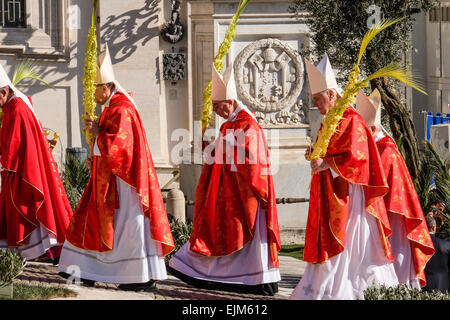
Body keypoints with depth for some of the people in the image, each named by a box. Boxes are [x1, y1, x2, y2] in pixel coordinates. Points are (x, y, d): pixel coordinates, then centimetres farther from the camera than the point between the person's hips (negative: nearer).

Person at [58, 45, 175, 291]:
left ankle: (146, 276, -1)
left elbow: (118, 145, -24)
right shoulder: (112, 109, 16)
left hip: (122, 179, -11)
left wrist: (97, 132, -14)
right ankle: (87, 272, 13)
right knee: (93, 219, 10)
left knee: (130, 223, -7)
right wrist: (96, 160, 13)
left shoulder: (122, 110, -16)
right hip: (108, 178, 11)